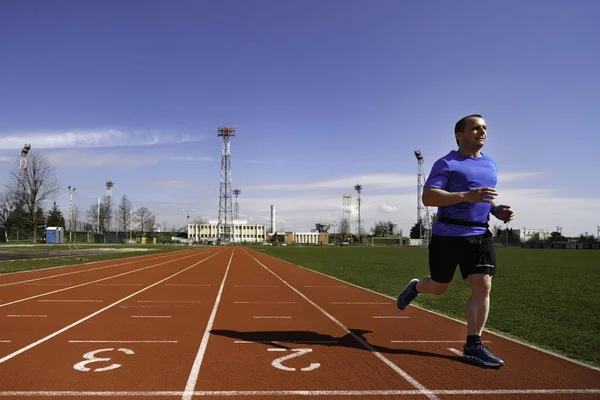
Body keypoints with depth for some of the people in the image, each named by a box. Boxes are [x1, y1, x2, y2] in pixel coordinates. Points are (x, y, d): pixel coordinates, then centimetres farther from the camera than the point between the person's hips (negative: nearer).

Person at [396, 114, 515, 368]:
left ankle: (473, 346, 1)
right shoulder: (446, 163, -6)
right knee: (439, 287, 7)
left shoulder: (491, 165, 15)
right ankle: (414, 287, 41)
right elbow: (427, 197, -16)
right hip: (447, 236, -5)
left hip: (480, 236, 5)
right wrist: (466, 196, -27)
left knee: (483, 287, -7)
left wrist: (497, 210, 5)